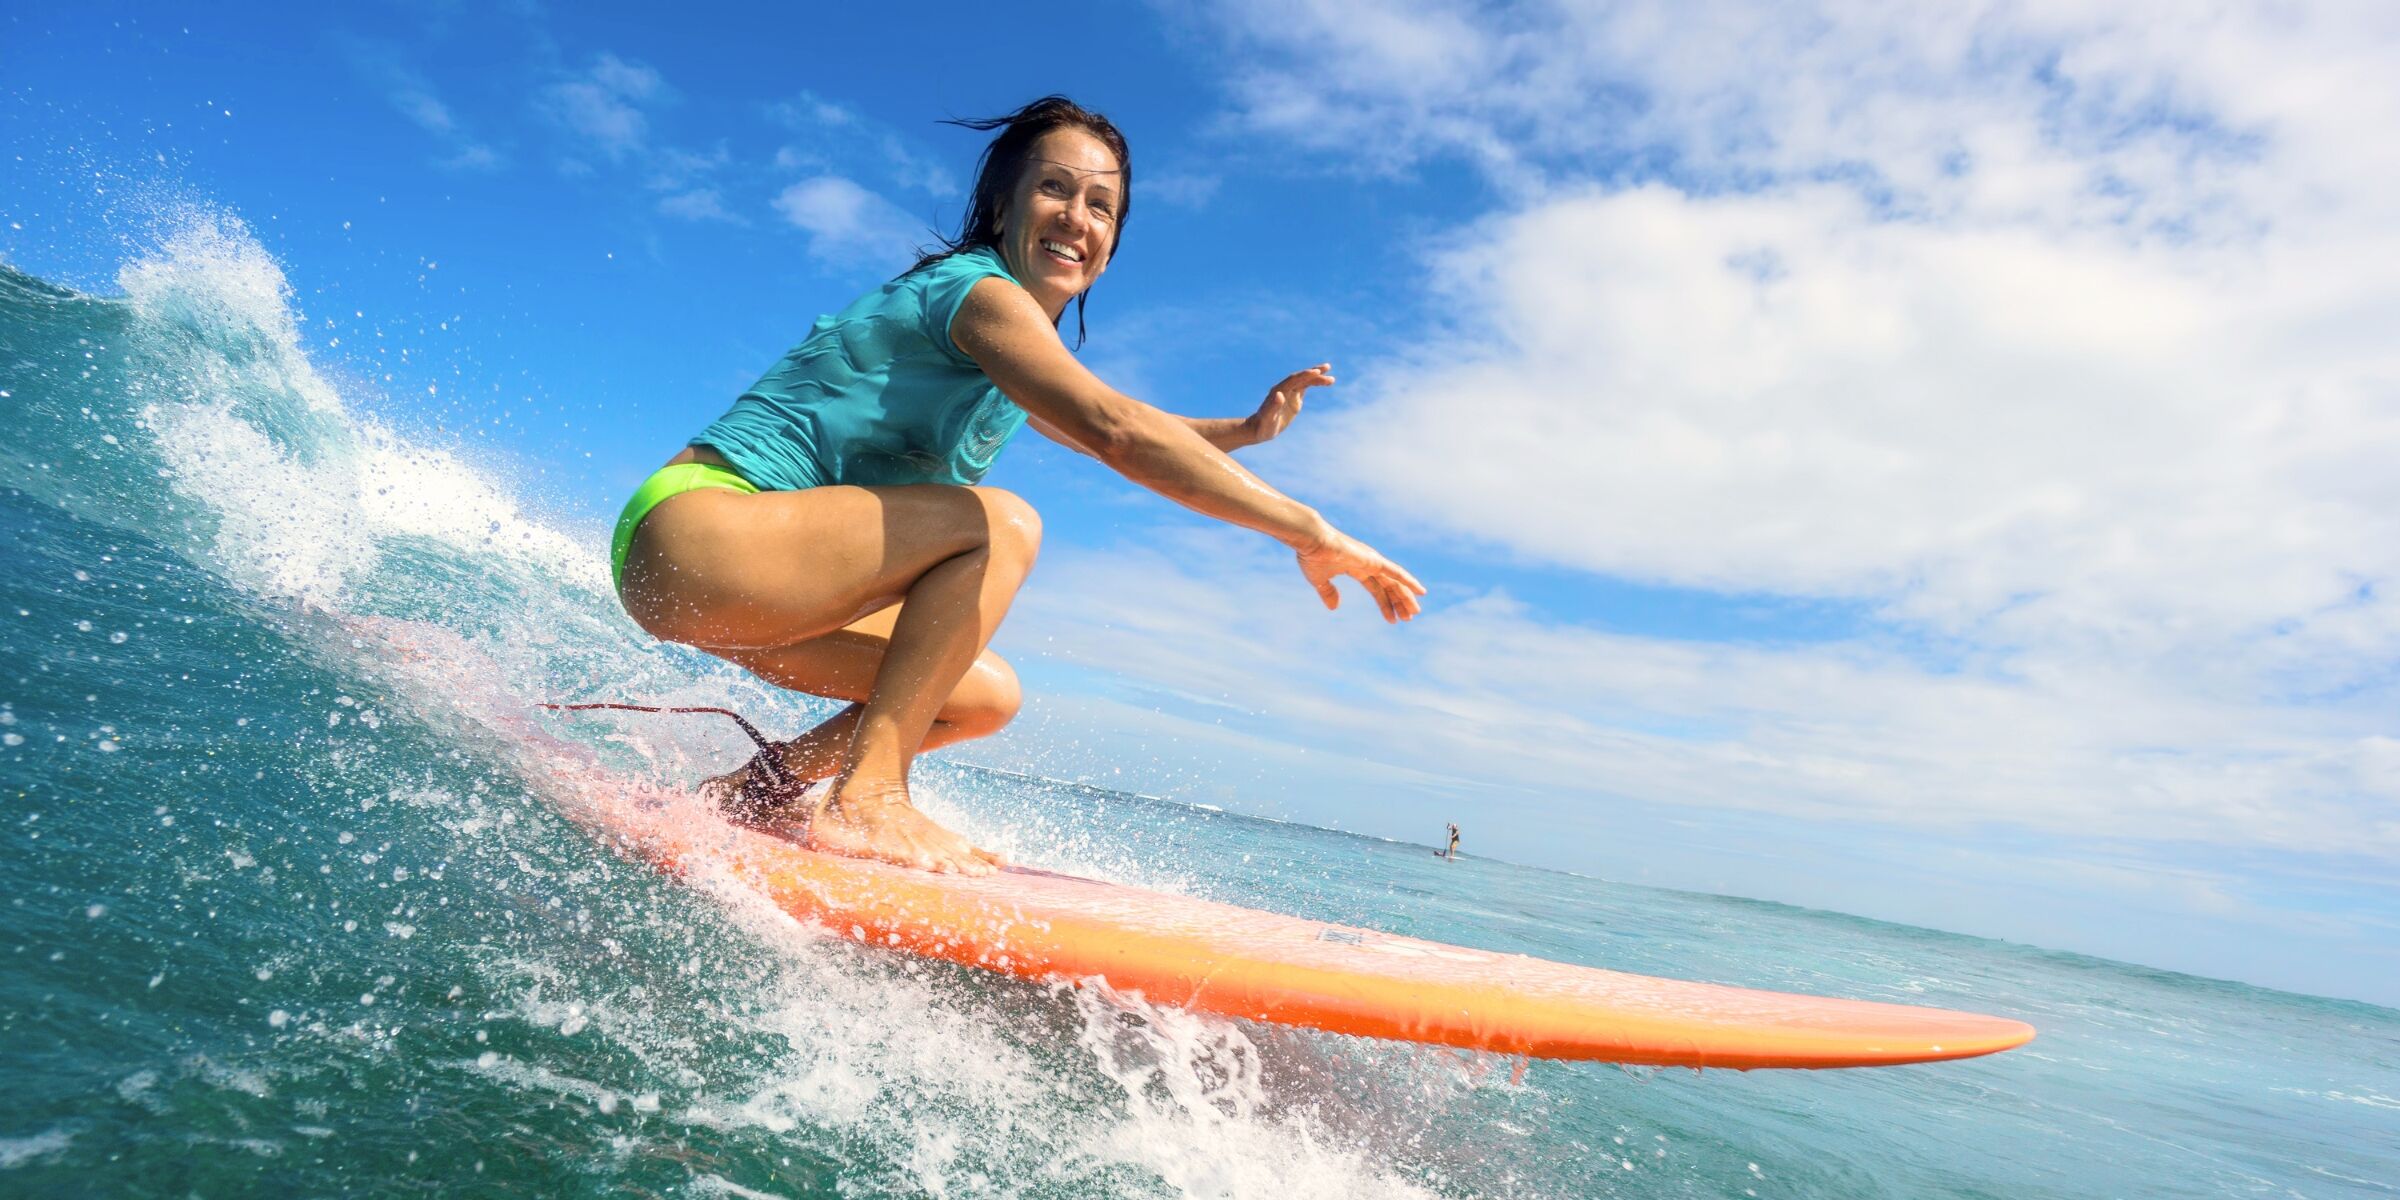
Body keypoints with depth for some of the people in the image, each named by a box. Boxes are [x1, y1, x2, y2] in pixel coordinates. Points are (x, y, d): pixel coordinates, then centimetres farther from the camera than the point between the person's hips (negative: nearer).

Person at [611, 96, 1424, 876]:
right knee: (1000, 524, -23)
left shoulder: (1012, 343, 16)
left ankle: (757, 786, 11)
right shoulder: (982, 291, -15)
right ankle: (868, 796, -23)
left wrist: (1247, 428, 18)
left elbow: (1091, 438, 31)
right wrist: (1308, 531, -27)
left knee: (985, 697, 10)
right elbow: (1119, 431, -29)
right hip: (693, 531, -9)